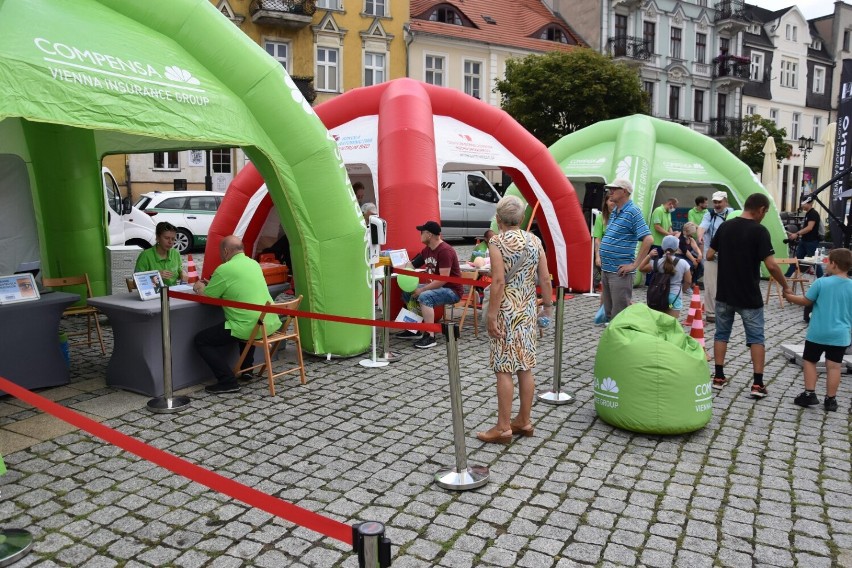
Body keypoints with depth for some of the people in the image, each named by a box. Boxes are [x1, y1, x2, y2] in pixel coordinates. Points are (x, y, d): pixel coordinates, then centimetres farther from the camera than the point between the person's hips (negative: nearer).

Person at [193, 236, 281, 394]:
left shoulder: (224, 270, -10)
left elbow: (205, 297, -3)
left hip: (250, 329, -8)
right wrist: (209, 285, 29)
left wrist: (199, 287, 19)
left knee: (200, 340, 7)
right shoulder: (254, 263, 13)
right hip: (271, 324, 8)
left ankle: (228, 382, 1)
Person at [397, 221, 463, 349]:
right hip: (437, 286, 10)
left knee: (425, 297, -33)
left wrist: (422, 290, -25)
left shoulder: (445, 251, -22)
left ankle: (430, 336, -30)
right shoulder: (427, 250, 7)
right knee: (407, 293, 7)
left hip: (451, 291, -10)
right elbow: (411, 265, 13)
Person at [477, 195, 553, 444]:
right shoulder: (534, 240, 6)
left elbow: (499, 281, -17)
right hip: (528, 311, 6)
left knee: (504, 369, -1)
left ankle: (504, 428, 6)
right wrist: (548, 306, 16)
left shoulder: (497, 241, -10)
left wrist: (491, 315, -15)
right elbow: (545, 278, 5)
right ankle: (524, 421, 23)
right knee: (525, 367, 12)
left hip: (506, 311, -6)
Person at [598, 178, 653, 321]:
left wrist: (634, 265, -19)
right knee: (609, 312, 16)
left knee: (619, 315, -3)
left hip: (620, 272, -9)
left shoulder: (632, 212, -12)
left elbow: (648, 239, -20)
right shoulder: (614, 211, 14)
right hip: (605, 270, 9)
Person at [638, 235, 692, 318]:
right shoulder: (683, 263, -4)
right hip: (675, 296, -1)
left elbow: (641, 268, 6)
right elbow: (688, 282, 2)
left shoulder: (657, 262, -5)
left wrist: (649, 256, 6)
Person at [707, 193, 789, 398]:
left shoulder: (725, 226, 1)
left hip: (724, 294, 4)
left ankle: (718, 377, 16)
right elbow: (771, 266, -18)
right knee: (756, 338, 6)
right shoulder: (759, 231, -13)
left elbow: (709, 256, 7)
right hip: (749, 297, -4)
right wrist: (785, 286, -4)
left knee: (721, 334, 14)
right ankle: (758, 384, 4)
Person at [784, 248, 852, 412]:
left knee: (809, 361, 13)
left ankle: (809, 394, 8)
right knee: (834, 366, 7)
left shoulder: (821, 283, -12)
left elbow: (806, 301, -2)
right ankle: (830, 400, 10)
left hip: (818, 333, -2)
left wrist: (790, 297, 14)